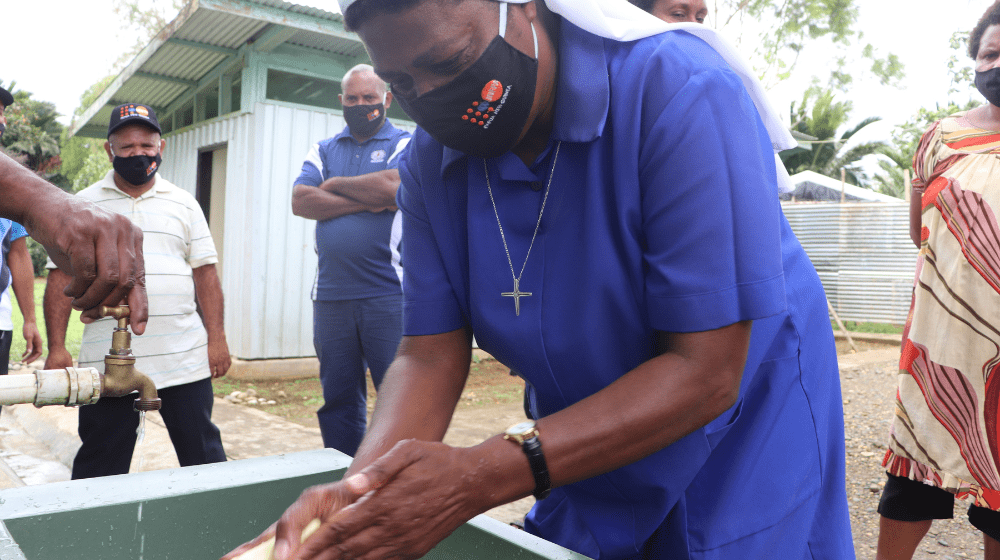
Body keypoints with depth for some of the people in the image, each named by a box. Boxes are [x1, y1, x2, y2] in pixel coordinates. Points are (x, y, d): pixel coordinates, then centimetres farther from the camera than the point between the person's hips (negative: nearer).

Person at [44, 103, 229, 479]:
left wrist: (217, 338, 1)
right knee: (99, 465, 9)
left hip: (185, 358, 0)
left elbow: (205, 273, 8)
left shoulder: (184, 204, 11)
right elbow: (62, 277, 6)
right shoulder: (83, 205, 9)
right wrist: (56, 347, -1)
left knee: (204, 455, 4)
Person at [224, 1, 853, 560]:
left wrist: (484, 477, -39)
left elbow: (705, 372, -31)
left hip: (743, 447, -4)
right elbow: (429, 355, -10)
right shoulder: (430, 164, -11)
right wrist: (361, 486, -30)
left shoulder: (683, 93, -28)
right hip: (589, 458, 5)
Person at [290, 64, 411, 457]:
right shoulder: (323, 150, 18)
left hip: (389, 294, -4)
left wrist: (336, 184, 1)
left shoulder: (406, 144, 6)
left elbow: (393, 187, -14)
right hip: (330, 294, 5)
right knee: (338, 401, 12)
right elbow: (300, 202, 2)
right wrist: (366, 202, -7)